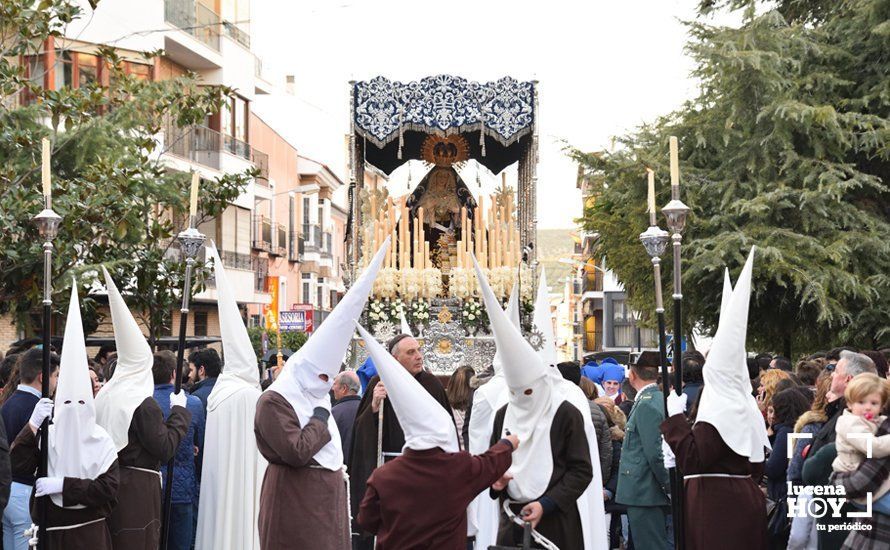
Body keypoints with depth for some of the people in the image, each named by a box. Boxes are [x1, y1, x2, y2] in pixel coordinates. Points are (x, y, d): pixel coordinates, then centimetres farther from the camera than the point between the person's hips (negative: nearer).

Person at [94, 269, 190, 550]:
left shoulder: (105, 396, 7)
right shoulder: (144, 405, -16)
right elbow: (165, 448, -15)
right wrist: (179, 411, -6)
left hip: (110, 482, 8)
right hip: (139, 488, -8)